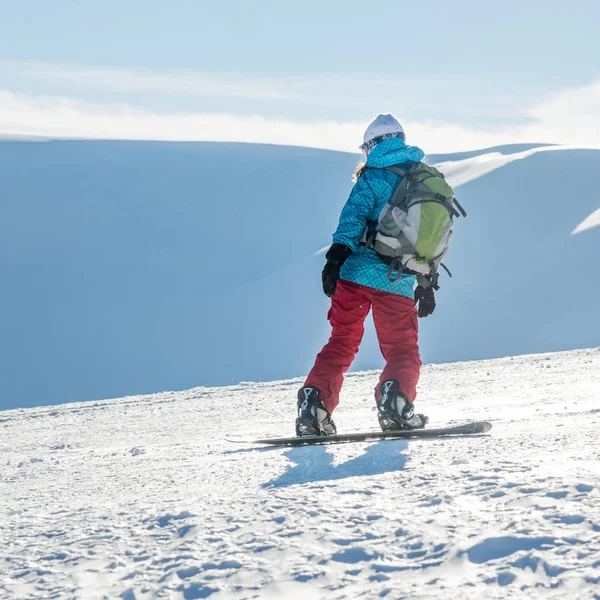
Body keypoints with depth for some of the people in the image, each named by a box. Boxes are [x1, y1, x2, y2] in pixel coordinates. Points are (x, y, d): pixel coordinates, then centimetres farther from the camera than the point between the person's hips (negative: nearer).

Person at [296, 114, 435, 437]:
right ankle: (394, 401, -17)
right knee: (403, 351, 11)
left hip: (357, 272, -2)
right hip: (399, 284, 2)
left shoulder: (374, 177, 3)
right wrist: (427, 282, 20)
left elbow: (353, 217, -12)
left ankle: (313, 404, -2)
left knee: (341, 344, 10)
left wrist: (336, 256, -17)